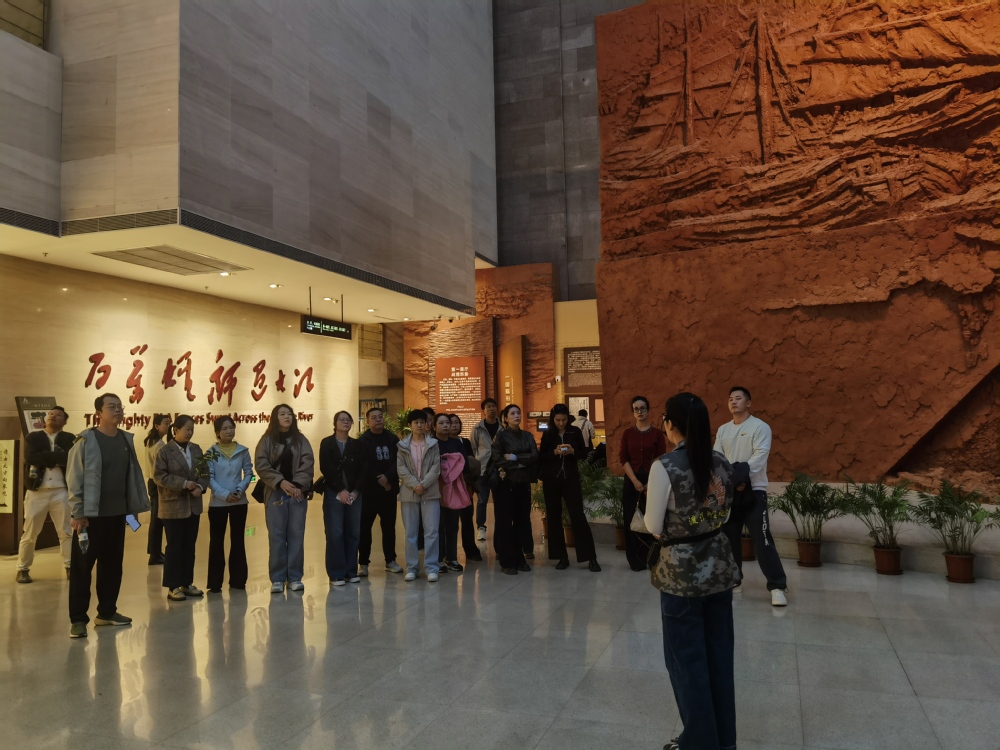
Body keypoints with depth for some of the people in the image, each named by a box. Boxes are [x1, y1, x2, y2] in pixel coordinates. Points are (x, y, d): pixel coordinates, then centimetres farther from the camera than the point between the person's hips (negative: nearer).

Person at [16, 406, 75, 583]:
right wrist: (58, 457, -11)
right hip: (37, 491, 0)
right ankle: (22, 569, 20)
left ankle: (70, 567, 10)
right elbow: (30, 458, -11)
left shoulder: (69, 439, 7)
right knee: (29, 533, 6)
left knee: (66, 532, 3)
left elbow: (71, 458, -12)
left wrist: (44, 458, -11)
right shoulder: (33, 437, 8)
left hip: (61, 491, 0)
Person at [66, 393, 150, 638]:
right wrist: (78, 513, -13)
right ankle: (78, 619, 10)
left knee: (112, 564, 13)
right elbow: (74, 478, -10)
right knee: (82, 566, 1)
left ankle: (106, 612, 25)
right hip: (91, 514, -6)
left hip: (117, 513, 6)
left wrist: (136, 506, 11)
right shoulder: (86, 440, -9)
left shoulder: (126, 439, 8)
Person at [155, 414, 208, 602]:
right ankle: (173, 587, 9)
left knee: (190, 546, 11)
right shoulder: (165, 451, -8)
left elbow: (205, 472, 10)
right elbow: (159, 476, -15)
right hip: (173, 506, -5)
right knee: (174, 547, 1)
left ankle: (187, 583, 20)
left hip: (193, 505, 5)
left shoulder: (196, 449, 8)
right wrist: (184, 484, -20)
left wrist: (200, 487, -10)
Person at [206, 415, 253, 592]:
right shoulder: (211, 452, -3)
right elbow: (209, 478, -8)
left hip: (239, 502, 2)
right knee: (216, 541, 3)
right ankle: (215, 583, 10)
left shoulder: (243, 451, 2)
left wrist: (240, 489, -13)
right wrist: (224, 494, -19)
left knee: (238, 540, 9)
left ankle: (237, 580, 18)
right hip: (217, 503, -2)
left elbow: (249, 473, 4)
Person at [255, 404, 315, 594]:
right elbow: (261, 465, -5)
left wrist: (298, 485, -14)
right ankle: (277, 579, 6)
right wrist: (280, 482, -16)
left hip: (297, 493, 2)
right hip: (275, 493, -2)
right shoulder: (267, 440, 4)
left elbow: (308, 464, 0)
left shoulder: (301, 440, 9)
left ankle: (295, 577, 9)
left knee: (296, 535, 2)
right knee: (276, 536, 0)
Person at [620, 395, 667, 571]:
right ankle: (635, 559, 12)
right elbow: (623, 459, -1)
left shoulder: (657, 434, 0)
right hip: (631, 481, 2)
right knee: (632, 520, 3)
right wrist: (635, 480, -11)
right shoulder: (628, 433, 5)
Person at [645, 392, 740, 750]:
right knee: (719, 653, 17)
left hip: (681, 572, -6)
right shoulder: (721, 462, 0)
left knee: (687, 656, 10)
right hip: (719, 566, 6)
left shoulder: (665, 466, -18)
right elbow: (724, 512, 12)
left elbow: (654, 527, -12)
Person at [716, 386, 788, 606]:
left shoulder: (760, 427, -4)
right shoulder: (723, 430, 12)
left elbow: (759, 456, -15)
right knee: (729, 538, 12)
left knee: (762, 540, -11)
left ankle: (777, 586, -5)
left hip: (753, 491, -6)